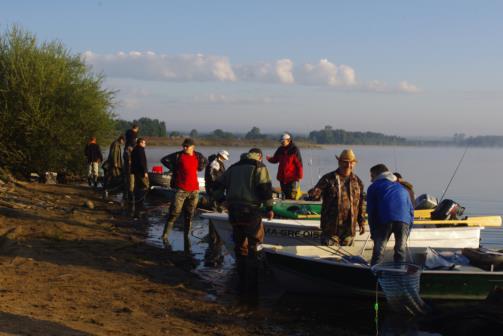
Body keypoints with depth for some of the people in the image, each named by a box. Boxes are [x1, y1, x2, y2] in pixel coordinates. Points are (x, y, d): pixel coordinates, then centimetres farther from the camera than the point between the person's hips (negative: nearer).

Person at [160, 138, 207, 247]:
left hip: (194, 190, 4)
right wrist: (174, 169, -3)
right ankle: (165, 236, 0)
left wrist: (198, 169, 13)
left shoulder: (198, 156, 8)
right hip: (181, 189, -4)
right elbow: (164, 160, 1)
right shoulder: (178, 155, -4)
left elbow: (205, 161, 29)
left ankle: (186, 237, 18)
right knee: (174, 212, -7)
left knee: (189, 215, 9)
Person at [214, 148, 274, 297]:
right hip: (251, 210, -6)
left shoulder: (233, 168, 17)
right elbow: (265, 188, -10)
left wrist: (220, 200, 27)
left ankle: (242, 285, 17)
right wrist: (269, 208, -6)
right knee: (253, 246, 0)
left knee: (240, 246, 13)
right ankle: (251, 286, -2)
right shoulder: (259, 167, -1)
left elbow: (220, 185, 19)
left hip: (233, 210, 6)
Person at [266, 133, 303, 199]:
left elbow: (299, 163, -8)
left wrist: (299, 176, -11)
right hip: (282, 177, 6)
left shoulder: (294, 149, -8)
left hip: (292, 178, -6)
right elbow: (275, 160, 16)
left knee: (292, 196, -7)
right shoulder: (280, 149, 8)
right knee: (284, 196, 11)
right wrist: (269, 158, -6)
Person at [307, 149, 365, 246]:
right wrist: (312, 194, -34)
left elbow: (360, 204, 13)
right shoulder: (328, 179, -2)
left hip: (349, 228, 3)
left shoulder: (357, 182, 9)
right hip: (331, 227, -3)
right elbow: (315, 194, -9)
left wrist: (362, 222, 11)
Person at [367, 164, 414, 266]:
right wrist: (408, 231, 30)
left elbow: (371, 211, 14)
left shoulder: (373, 187, 22)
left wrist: (373, 233, 18)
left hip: (385, 220, -3)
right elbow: (411, 210, 28)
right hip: (404, 220, 3)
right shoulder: (402, 188, 34)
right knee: (400, 251, 12)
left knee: (378, 251, 0)